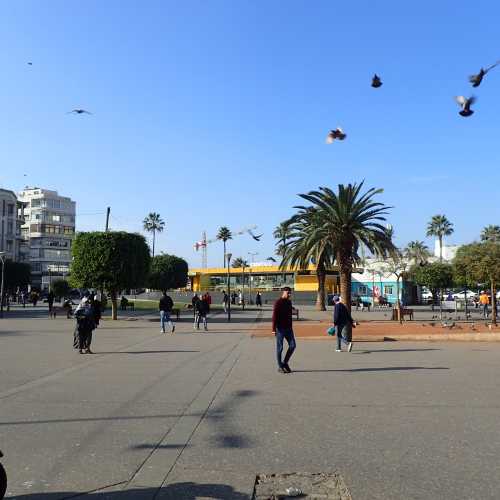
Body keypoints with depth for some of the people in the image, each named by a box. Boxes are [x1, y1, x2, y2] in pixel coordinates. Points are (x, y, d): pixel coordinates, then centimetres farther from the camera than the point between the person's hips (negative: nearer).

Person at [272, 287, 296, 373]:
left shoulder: (289, 302, 11)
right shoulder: (278, 302, -10)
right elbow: (274, 316, -15)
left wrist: (291, 327, 18)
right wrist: (274, 329, -19)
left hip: (288, 328, 7)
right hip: (280, 328, -7)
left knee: (292, 345, 3)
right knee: (280, 348, 1)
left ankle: (285, 362, 19)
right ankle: (280, 367, 11)